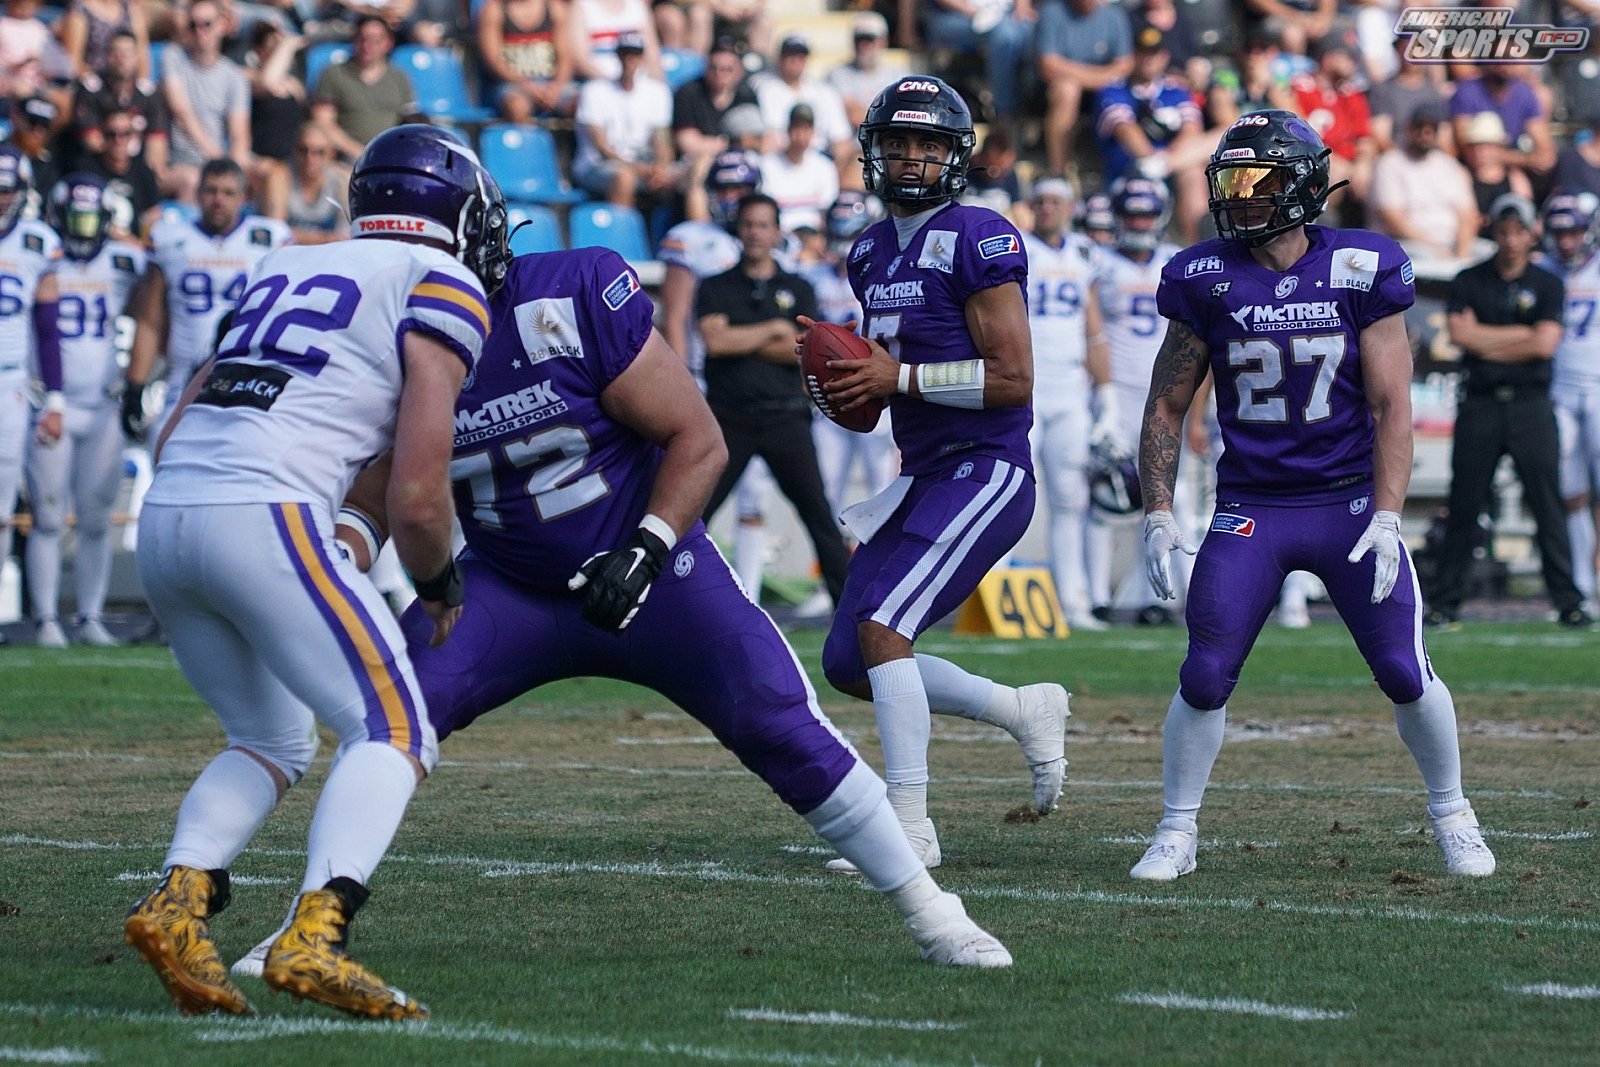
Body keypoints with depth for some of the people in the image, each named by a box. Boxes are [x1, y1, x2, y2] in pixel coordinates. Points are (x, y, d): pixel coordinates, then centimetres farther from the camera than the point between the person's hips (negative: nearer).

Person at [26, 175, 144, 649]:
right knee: (49, 520, -4)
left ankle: (91, 618, 11)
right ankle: (46, 619, 0)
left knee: (97, 521, 4)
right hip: (51, 408, -3)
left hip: (103, 410, 3)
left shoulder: (123, 263, 5)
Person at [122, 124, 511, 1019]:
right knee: (395, 733, -2)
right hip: (262, 514, -7)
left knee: (273, 743, 22)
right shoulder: (442, 287, 5)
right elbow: (418, 498, -2)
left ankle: (178, 902, 1)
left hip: (163, 514, 7)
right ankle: (314, 937, -21)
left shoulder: (286, 270, 26)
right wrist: (439, 587, 18)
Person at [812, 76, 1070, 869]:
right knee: (847, 664, 6)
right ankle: (1025, 711, 23)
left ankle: (909, 829, -14)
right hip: (922, 475, 9)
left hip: (986, 473, -9)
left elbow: (1012, 379, -17)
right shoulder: (873, 253, 14)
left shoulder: (979, 241, -13)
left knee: (880, 627, -20)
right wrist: (849, 382, 4)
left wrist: (901, 379, -20)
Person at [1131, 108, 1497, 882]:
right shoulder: (1207, 281, -2)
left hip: (1349, 499, -1)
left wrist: (1385, 519, -14)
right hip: (1250, 506, 1)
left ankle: (1452, 816, 19)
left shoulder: (1360, 273, -7)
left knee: (1404, 673, -3)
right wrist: (1157, 514, -2)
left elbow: (1391, 405, -6)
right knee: (1204, 677, -9)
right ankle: (1176, 833, 8)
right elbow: (1166, 407, 6)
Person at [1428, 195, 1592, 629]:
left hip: (1530, 403, 0)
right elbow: (1461, 333, -8)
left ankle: (1568, 602, -4)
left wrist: (1486, 343, -4)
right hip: (1479, 403, 0)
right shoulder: (1468, 281, 8)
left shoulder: (1547, 285, 7)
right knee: (1464, 506, 1)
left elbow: (1545, 344, -6)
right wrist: (1522, 334, -5)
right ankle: (1445, 601, 7)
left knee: (1548, 505, -5)